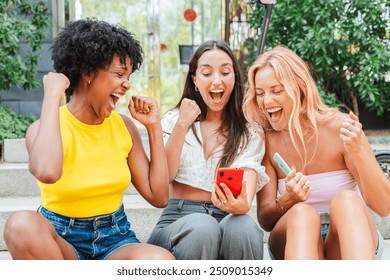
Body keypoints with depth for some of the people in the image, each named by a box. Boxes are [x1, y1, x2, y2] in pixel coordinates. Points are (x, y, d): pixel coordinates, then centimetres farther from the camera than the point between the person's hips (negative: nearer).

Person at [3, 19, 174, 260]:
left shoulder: (124, 127, 2)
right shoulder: (44, 129, -10)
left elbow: (159, 197, 1)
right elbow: (47, 173, -36)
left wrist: (154, 127, -1)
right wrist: (52, 96, -24)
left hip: (115, 240, 2)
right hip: (60, 243, -1)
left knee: (161, 261, -33)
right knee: (24, 225, -37)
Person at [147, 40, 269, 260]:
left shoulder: (249, 135, 11)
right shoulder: (174, 120, 13)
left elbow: (247, 183, -8)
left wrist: (241, 205, -32)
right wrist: (182, 125, -8)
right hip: (177, 222, 0)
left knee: (243, 227, -36)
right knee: (202, 226, -36)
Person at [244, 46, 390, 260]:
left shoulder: (339, 127, -9)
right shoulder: (265, 141, -2)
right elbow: (264, 220, -3)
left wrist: (358, 152, -26)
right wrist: (287, 201, -26)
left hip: (350, 241, -1)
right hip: (295, 242, 1)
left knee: (346, 200, -32)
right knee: (302, 214, -33)